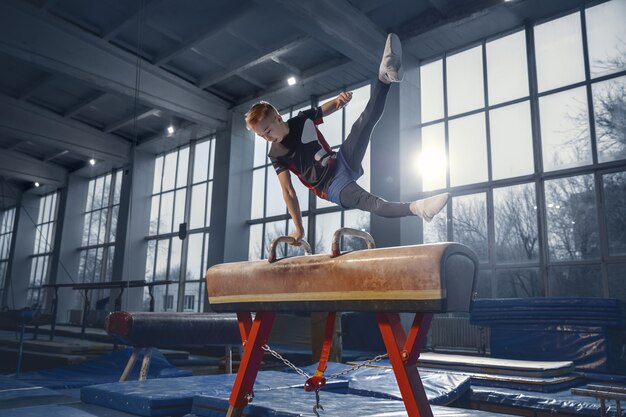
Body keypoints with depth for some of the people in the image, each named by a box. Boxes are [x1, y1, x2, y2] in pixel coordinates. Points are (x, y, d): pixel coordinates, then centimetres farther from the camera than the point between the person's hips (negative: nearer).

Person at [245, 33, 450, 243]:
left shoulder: (302, 120, 0)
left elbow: (329, 107, 13)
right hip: (333, 187, -4)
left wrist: (340, 98, -12)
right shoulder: (276, 154, -8)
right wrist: (299, 228, -11)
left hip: (343, 162, 5)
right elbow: (288, 191, -9)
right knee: (374, 204, -32)